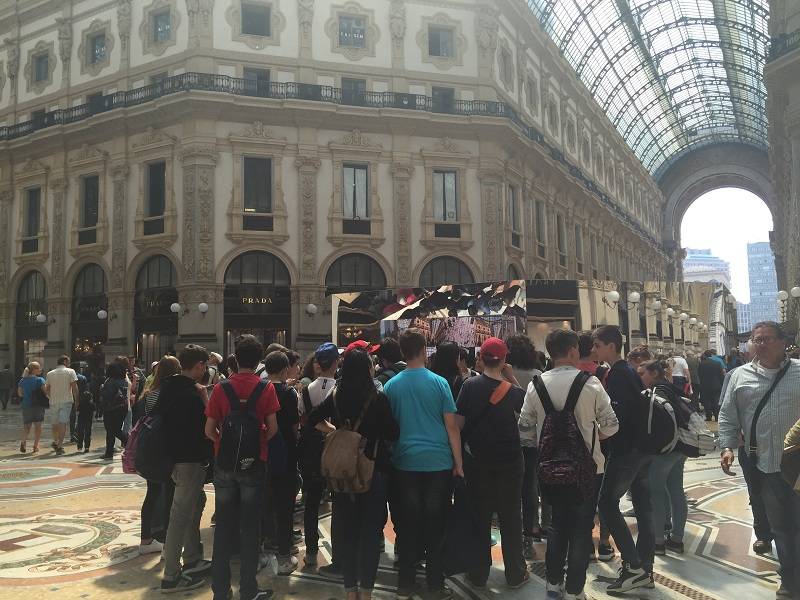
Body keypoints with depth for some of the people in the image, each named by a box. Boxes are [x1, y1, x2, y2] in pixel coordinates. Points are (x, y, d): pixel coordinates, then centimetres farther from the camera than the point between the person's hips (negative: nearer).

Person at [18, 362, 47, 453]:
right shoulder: (40, 380, -9)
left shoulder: (22, 380, 6)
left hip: (26, 405, 4)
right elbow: (46, 391, -15)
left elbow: (19, 393, 9)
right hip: (38, 405, -4)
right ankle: (35, 446, 8)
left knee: (26, 426, 11)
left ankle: (23, 442, -13)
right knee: (38, 426, 7)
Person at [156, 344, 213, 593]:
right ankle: (171, 576, 6)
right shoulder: (191, 394, -21)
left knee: (195, 503, 23)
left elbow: (157, 414, 16)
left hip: (175, 458, 10)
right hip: (190, 461, -10)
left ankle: (192, 560, 33)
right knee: (180, 516, -3)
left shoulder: (169, 387, 7)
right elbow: (202, 429, -18)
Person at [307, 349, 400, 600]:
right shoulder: (378, 398, -14)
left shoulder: (336, 396, -2)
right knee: (369, 531, 6)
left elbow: (313, 419, 4)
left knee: (345, 529, 12)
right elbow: (393, 434, -10)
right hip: (373, 470, -3)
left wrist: (335, 431, 8)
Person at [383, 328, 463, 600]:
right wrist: (459, 463, 2)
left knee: (409, 523, 10)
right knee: (435, 524, 6)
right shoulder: (438, 383, -6)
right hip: (438, 462, -2)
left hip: (406, 463, 2)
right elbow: (452, 426, -5)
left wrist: (389, 456, 18)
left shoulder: (391, 386, 0)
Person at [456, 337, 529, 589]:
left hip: (478, 461, 0)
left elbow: (459, 423, -11)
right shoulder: (514, 391, -10)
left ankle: (479, 574, 20)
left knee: (480, 518, 12)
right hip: (509, 462, 0)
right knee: (510, 518, 12)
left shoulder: (470, 386, -11)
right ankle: (515, 574, 22)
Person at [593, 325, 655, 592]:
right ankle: (645, 569, 17)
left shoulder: (617, 375, -16)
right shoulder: (630, 372, 14)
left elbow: (617, 414, -22)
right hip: (641, 447, 10)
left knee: (607, 503, -3)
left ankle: (633, 564, -3)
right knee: (642, 506, 10)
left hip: (625, 449, -10)